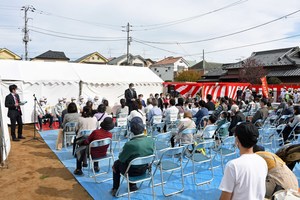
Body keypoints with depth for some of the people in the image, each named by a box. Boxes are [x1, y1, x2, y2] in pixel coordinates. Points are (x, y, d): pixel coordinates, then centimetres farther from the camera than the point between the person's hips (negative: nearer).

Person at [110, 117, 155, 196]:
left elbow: (121, 158, -14)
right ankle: (132, 186, 42)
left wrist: (121, 153, 9)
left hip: (132, 171, -4)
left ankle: (115, 189, 36)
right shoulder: (151, 140, -17)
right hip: (144, 169, 5)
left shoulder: (129, 144, -32)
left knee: (116, 163, 25)